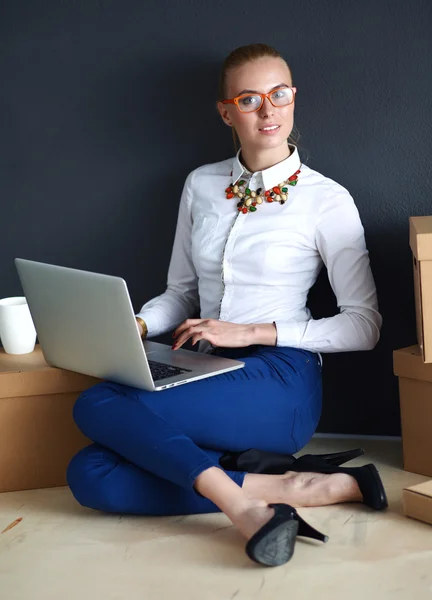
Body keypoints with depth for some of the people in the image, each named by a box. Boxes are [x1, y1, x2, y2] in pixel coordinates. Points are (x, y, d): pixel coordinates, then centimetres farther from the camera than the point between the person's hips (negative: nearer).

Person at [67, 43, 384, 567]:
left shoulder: (326, 200, -3)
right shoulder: (201, 186, 12)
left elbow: (365, 326, -3)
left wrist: (254, 331, -12)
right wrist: (135, 325, -4)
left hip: (280, 383, -6)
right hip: (211, 379, 6)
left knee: (97, 408, -25)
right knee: (89, 476, -20)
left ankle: (243, 502, -23)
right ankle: (285, 489, -21)